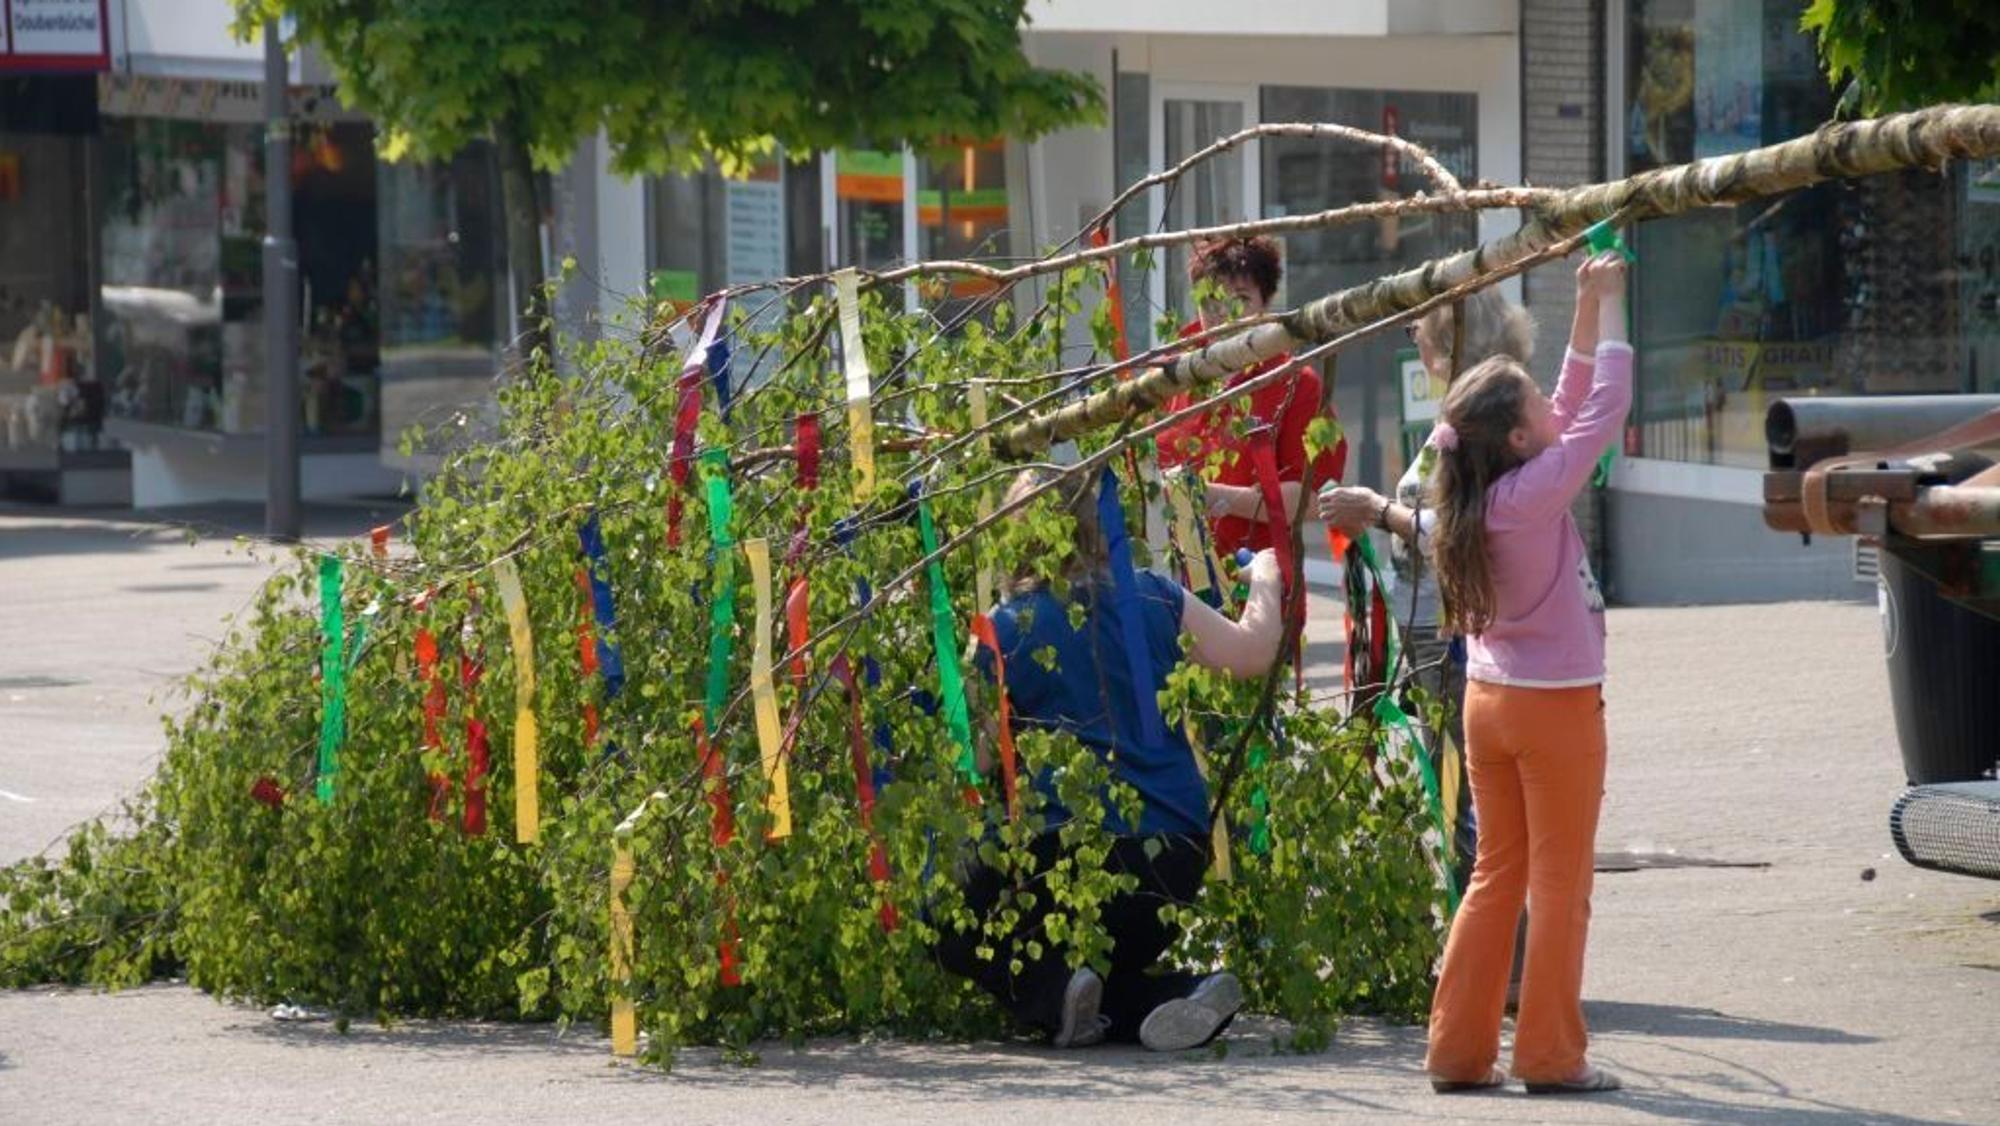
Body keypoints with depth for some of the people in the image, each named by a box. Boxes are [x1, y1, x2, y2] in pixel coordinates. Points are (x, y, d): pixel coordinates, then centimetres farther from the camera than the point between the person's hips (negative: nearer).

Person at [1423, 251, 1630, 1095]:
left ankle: (1459, 1049, 12)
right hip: (1555, 706, -7)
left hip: (1490, 699, 7)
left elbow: (1573, 409, 12)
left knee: (1496, 876, 13)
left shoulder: (1478, 494, 1)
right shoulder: (1537, 490, -20)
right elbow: (1603, 410, -15)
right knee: (1559, 886, 1)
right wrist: (1606, 309, -6)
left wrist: (1586, 314, 10)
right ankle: (1549, 1056, 3)